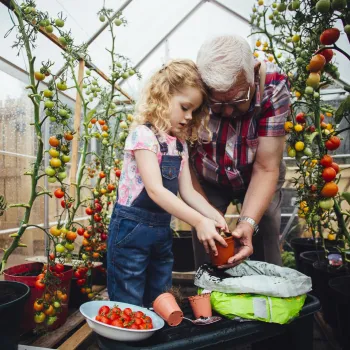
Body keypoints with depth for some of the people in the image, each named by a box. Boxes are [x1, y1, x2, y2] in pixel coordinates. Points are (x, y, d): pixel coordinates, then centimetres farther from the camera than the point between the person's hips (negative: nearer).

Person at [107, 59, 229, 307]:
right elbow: (155, 190, -23)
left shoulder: (180, 144, 9)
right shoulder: (143, 135, -15)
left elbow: (187, 191, 5)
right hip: (132, 229, -7)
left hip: (163, 231, 7)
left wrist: (214, 216, -10)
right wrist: (199, 221, -28)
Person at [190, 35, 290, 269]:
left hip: (256, 178, 1)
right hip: (207, 181, 0)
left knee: (267, 249, -2)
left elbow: (266, 168, -26)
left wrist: (248, 222, -38)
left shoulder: (273, 86, -27)